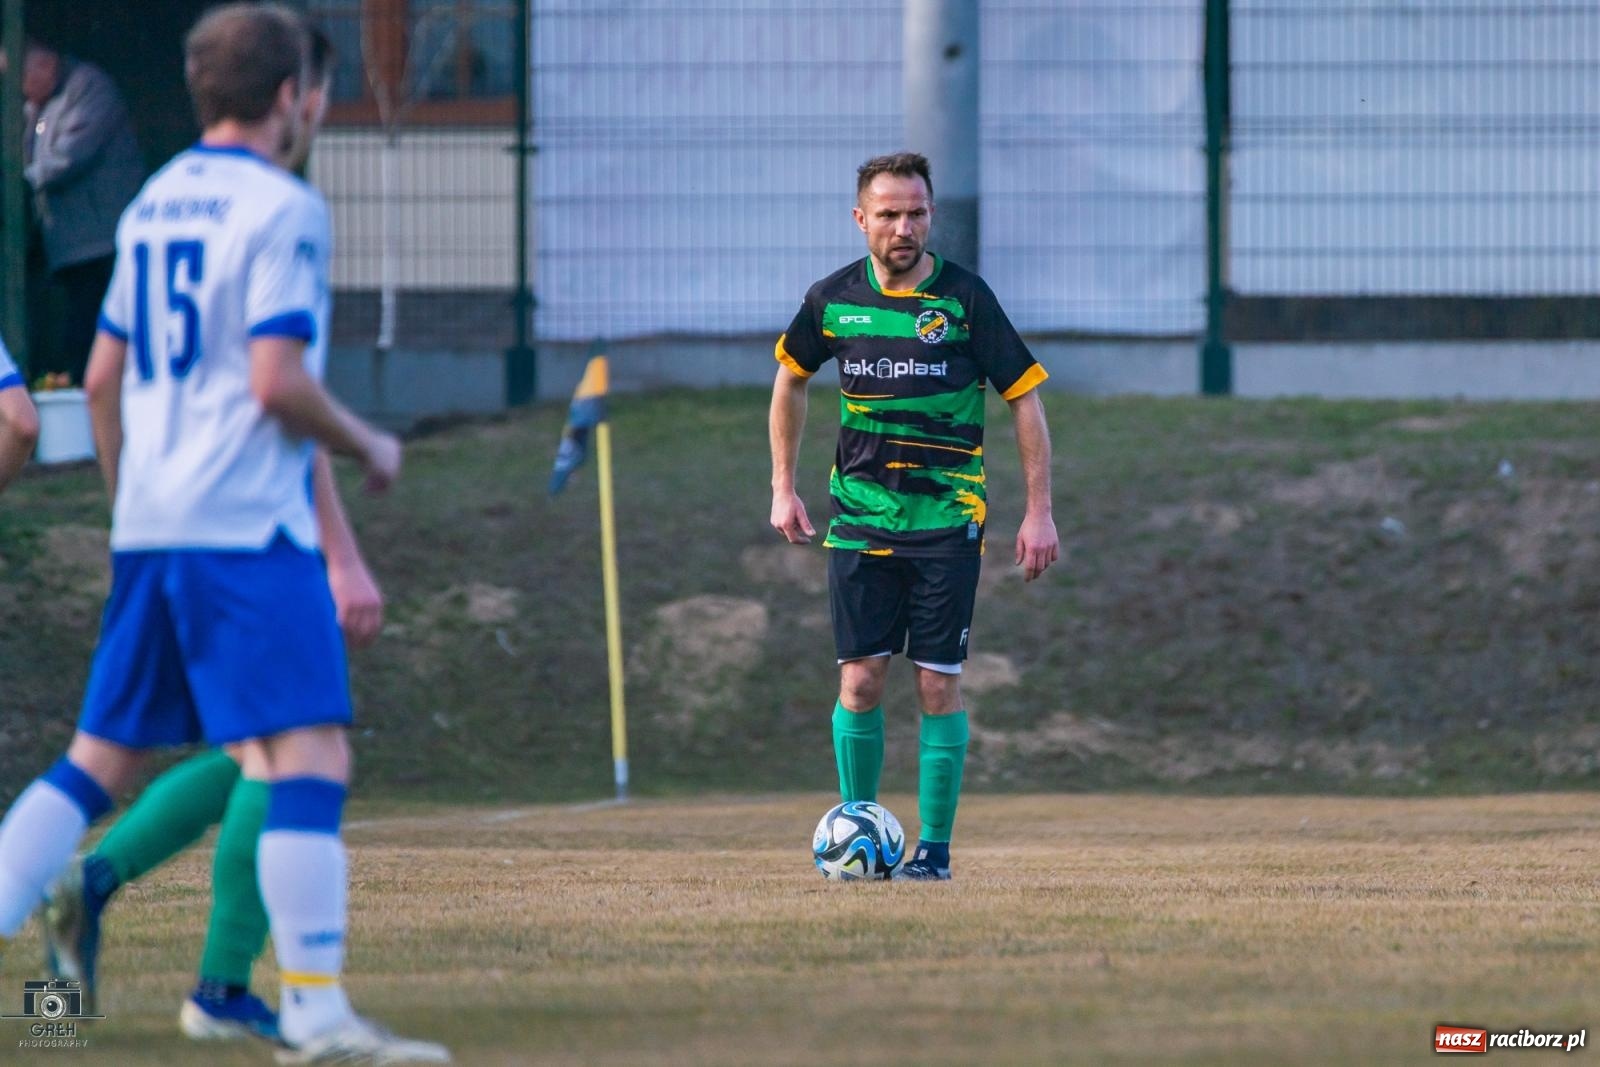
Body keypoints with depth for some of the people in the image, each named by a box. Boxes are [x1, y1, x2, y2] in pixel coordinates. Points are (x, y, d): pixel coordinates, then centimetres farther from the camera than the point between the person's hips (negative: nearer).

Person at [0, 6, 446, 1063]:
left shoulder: (153, 203, 16)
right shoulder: (282, 208, -8)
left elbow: (104, 377, 21)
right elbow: (278, 381, -17)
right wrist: (367, 447, -1)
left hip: (149, 529, 8)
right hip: (249, 527, -8)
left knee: (100, 756, 15)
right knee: (309, 756, -11)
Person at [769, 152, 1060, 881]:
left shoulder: (964, 298, -7)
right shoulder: (833, 300, 1)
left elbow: (1025, 398, -2)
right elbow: (790, 378, 19)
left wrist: (1040, 511, -5)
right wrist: (783, 488, 16)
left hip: (947, 518, -2)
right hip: (861, 514, 2)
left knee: (938, 685, -3)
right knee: (860, 679, -2)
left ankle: (934, 846, 5)